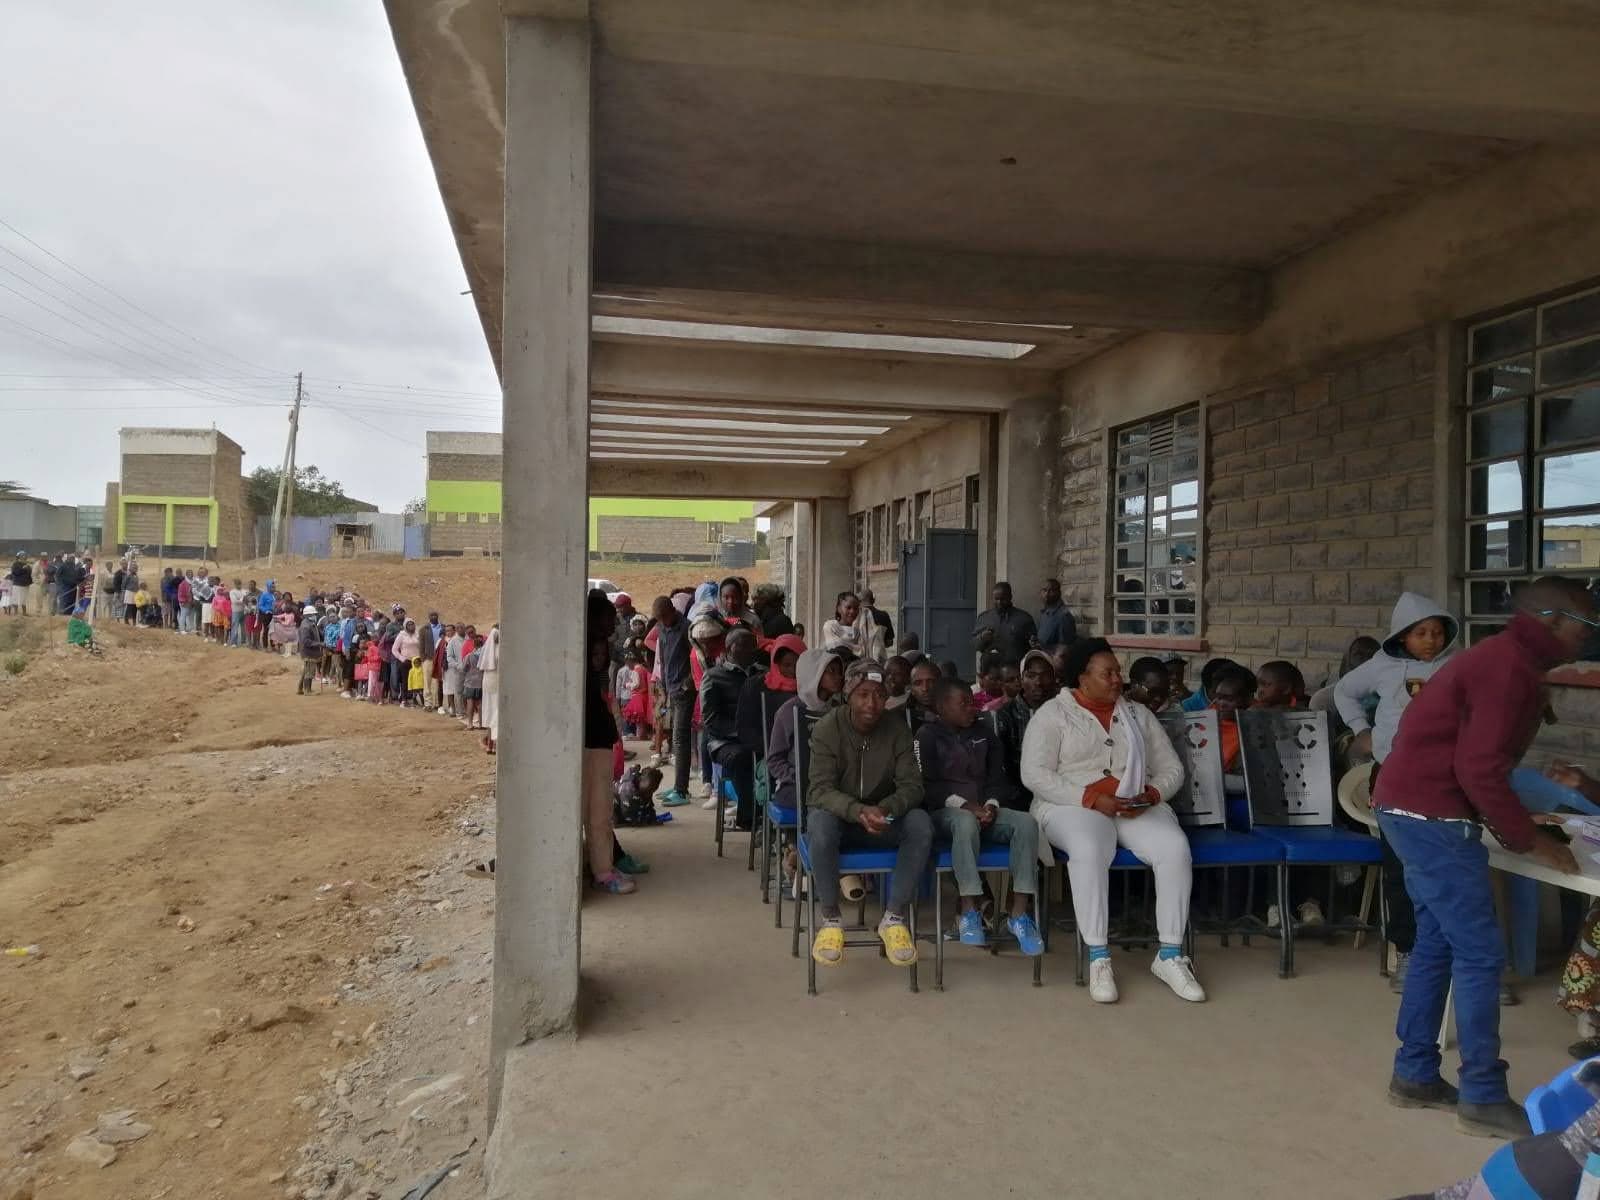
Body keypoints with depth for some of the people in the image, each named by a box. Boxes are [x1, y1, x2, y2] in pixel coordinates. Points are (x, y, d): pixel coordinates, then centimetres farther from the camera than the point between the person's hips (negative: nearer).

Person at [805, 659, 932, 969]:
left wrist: (885, 809, -35)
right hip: (838, 814, -2)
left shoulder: (898, 730, -7)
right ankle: (830, 920, -20)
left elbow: (911, 785, -12)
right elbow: (821, 789, -22)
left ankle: (894, 918, -17)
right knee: (820, 822, -37)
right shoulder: (827, 729, -14)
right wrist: (859, 811, -41)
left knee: (921, 824, -27)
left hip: (883, 819, 2)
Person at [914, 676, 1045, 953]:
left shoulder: (984, 734, 17)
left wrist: (991, 804, -10)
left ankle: (1019, 914, -28)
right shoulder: (928, 735, 2)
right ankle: (969, 912, -35)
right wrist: (963, 805, -19)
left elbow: (998, 777, 12)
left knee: (1027, 823, -26)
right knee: (967, 822, -41)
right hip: (945, 812, -5)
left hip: (985, 809, 5)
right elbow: (925, 785, -8)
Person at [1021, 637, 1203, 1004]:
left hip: (1139, 808, 4)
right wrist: (1091, 798, -17)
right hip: (1074, 806, -4)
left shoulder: (1139, 714, 17)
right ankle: (1098, 958, -28)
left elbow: (1172, 768, 16)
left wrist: (1152, 794, -8)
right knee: (1089, 851, -38)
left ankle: (1170, 956, -17)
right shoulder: (1053, 713, 2)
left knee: (1175, 847, -27)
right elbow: (1034, 774, -8)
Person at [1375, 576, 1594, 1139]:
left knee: (1438, 944, 15)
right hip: (1432, 816, -11)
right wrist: (1530, 841, -12)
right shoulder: (1510, 666, -16)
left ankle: (1415, 1074, 23)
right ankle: (1483, 1098, 5)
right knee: (1480, 952, -4)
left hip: (1416, 809, 11)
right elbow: (1480, 771, -21)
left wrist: (1520, 826, 16)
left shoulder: (1503, 658, 16)